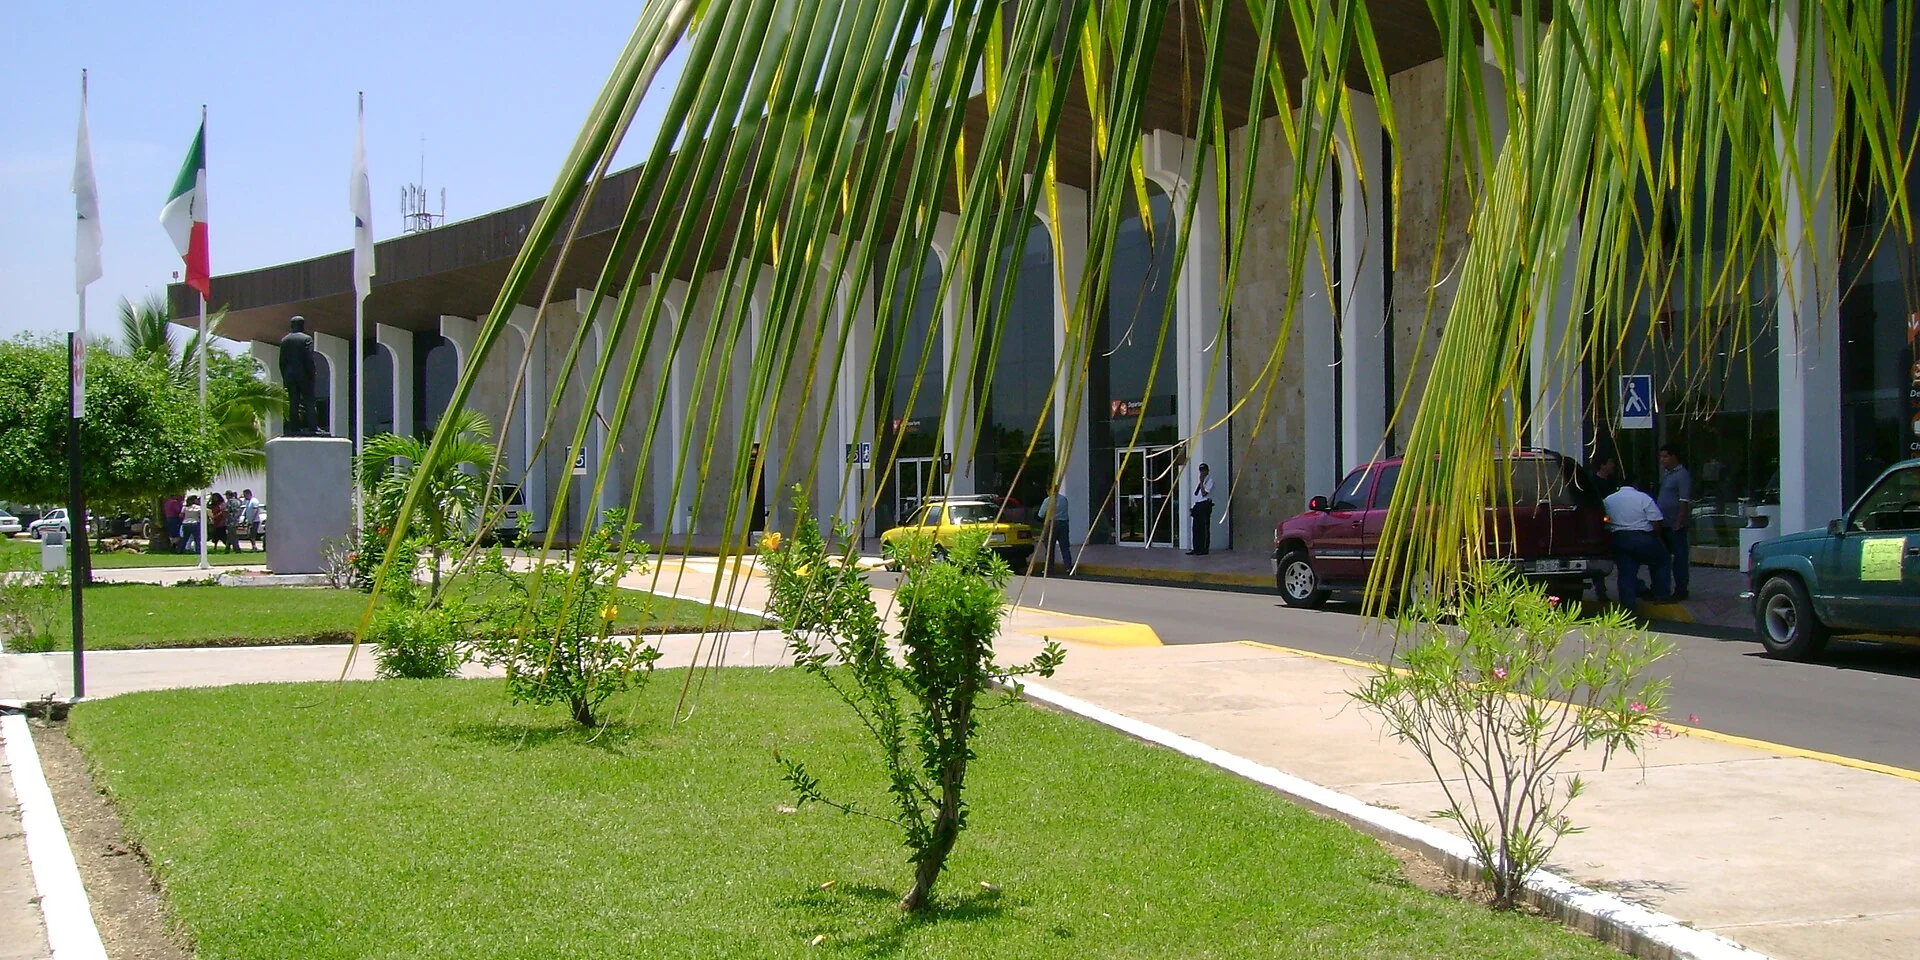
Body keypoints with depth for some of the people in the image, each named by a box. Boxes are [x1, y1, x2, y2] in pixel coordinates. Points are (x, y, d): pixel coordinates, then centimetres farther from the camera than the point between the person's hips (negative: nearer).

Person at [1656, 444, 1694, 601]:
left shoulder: (1682, 475, -14)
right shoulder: (1666, 473, 14)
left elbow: (1685, 502, -18)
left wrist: (1678, 523, -21)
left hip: (1676, 525, -9)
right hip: (1664, 524, 9)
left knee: (1680, 557, -1)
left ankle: (1680, 590, 5)